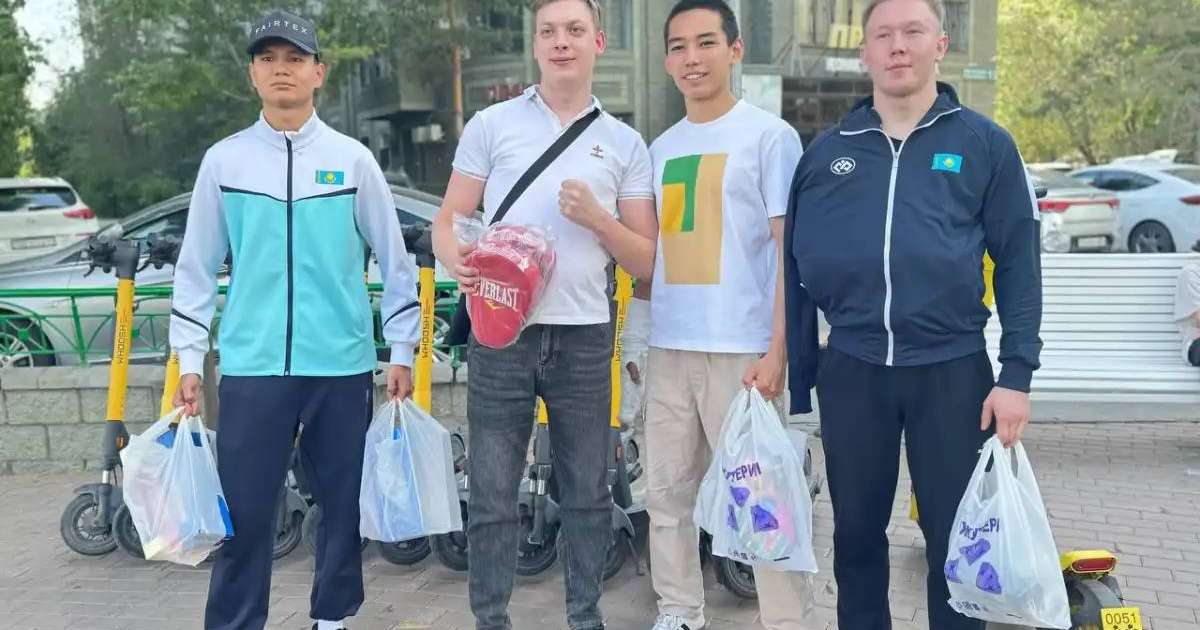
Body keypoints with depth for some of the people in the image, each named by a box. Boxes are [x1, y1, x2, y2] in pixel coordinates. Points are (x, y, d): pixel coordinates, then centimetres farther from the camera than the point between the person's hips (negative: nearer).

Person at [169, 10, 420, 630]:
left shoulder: (352, 158, 2)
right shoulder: (223, 159, 5)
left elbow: (395, 259, 7)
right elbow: (196, 268, 9)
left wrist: (402, 352, 5)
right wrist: (188, 360, 5)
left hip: (343, 365, 0)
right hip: (251, 368, 0)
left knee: (342, 503, 10)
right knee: (243, 510, 2)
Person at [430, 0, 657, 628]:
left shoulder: (624, 143, 10)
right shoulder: (491, 125, 7)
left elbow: (645, 261, 8)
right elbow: (447, 222, 6)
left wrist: (597, 218, -10)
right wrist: (457, 261, -17)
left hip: (584, 336, 1)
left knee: (588, 493, 10)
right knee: (492, 494, 4)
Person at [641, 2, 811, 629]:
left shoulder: (769, 135, -2)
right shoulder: (661, 148, 14)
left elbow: (791, 248, -7)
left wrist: (777, 348, -13)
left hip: (740, 347, -6)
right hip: (668, 346, 6)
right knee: (667, 490, 12)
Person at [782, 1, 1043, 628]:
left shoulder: (985, 144, 2)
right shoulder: (826, 150, 7)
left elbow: (1019, 264, 0)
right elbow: (796, 269, 8)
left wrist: (1017, 374, -8)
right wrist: (795, 380, 6)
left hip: (953, 370, -2)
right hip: (850, 372, 2)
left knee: (955, 537, 9)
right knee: (856, 534, 14)